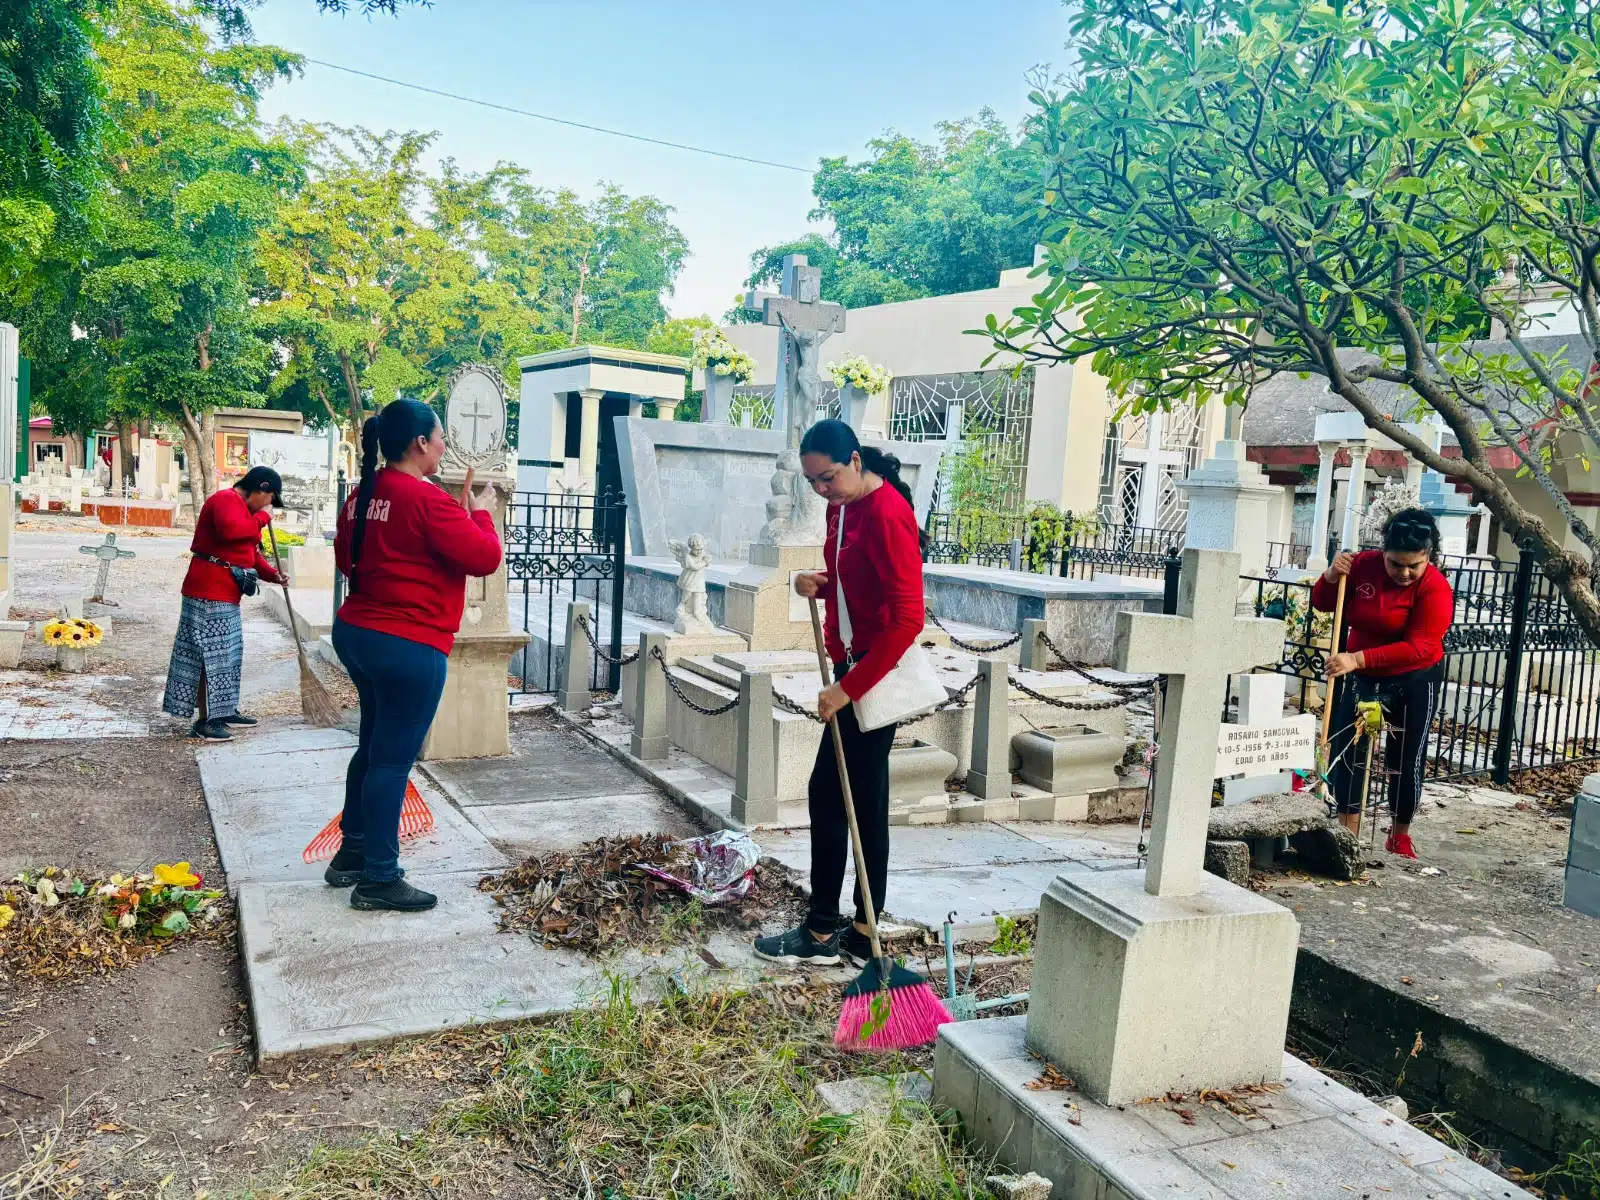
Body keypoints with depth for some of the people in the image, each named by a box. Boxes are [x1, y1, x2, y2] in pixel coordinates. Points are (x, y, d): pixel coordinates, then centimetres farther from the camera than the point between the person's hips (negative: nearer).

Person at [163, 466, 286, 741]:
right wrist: (263, 517, -19)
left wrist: (272, 574, 7)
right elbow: (231, 530, -34)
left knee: (227, 653, 17)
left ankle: (224, 711, 28)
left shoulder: (243, 508, 21)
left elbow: (251, 551, 23)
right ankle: (204, 721, -3)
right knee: (209, 654, -7)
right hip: (209, 592, -11)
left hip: (225, 594, 11)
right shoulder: (227, 499, -13)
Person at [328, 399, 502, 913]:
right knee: (393, 759, 0)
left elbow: (346, 556, 21)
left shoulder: (364, 495, 8)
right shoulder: (428, 500, -19)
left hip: (356, 633, 9)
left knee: (373, 745, 21)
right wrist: (480, 513, -1)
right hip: (408, 646, -9)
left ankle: (352, 853, 32)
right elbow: (484, 558, -17)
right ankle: (378, 879, 9)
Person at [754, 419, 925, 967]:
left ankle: (821, 934, 10)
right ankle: (863, 932, 22)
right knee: (864, 802, 13)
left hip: (878, 675, -10)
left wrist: (848, 686, -24)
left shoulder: (887, 515, -21)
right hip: (855, 669, 10)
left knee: (829, 794, -3)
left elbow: (908, 618, -25)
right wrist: (819, 583, -1)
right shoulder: (843, 507, 8)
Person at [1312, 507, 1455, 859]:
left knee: (1405, 760, 3)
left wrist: (1358, 658, -38)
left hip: (1413, 683, -3)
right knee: (1348, 751, 0)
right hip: (1362, 677, 4)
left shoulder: (1436, 588, -21)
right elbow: (1322, 604, 3)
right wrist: (1332, 577, -20)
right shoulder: (1364, 565, -9)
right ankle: (1347, 833, 9)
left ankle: (1400, 836, 24)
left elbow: (1418, 647, -29)